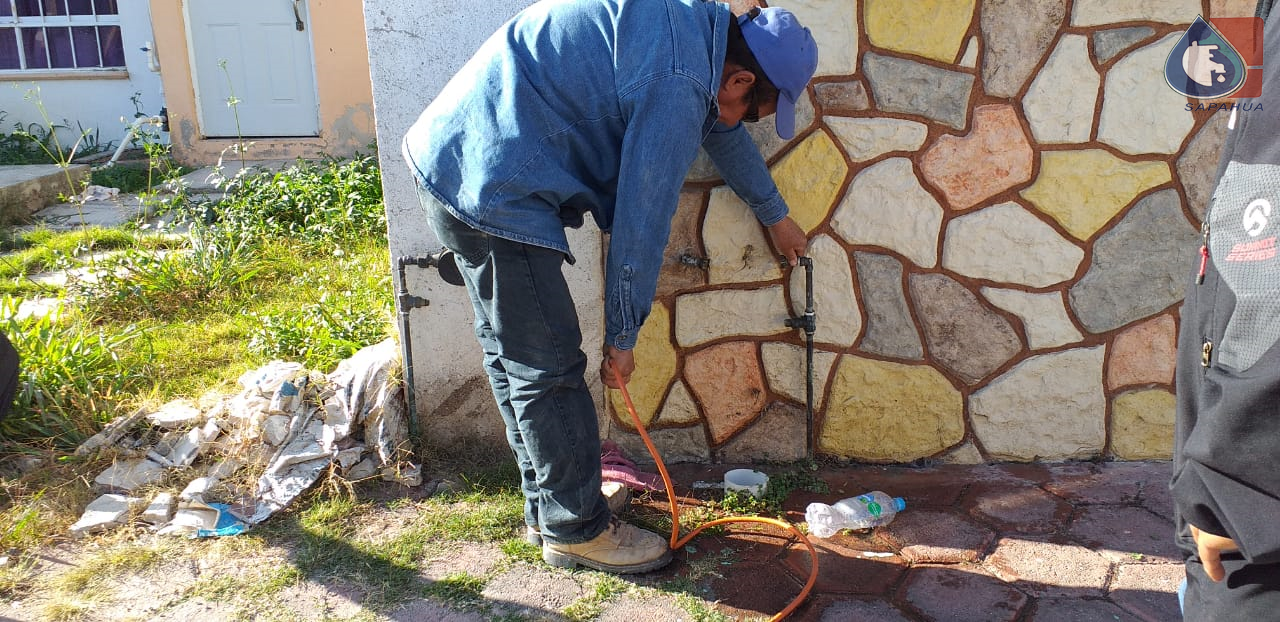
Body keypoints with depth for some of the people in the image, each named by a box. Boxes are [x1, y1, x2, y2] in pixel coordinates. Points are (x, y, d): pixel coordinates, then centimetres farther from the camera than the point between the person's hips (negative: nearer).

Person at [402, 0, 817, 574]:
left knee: (509, 348, 17)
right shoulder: (678, 80, -18)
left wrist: (775, 214, 42)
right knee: (549, 364, -2)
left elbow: (721, 129, 29)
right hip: (490, 185, -11)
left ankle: (547, 507, 32)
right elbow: (641, 219, -14)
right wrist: (623, 336, -2)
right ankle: (576, 529, 14)